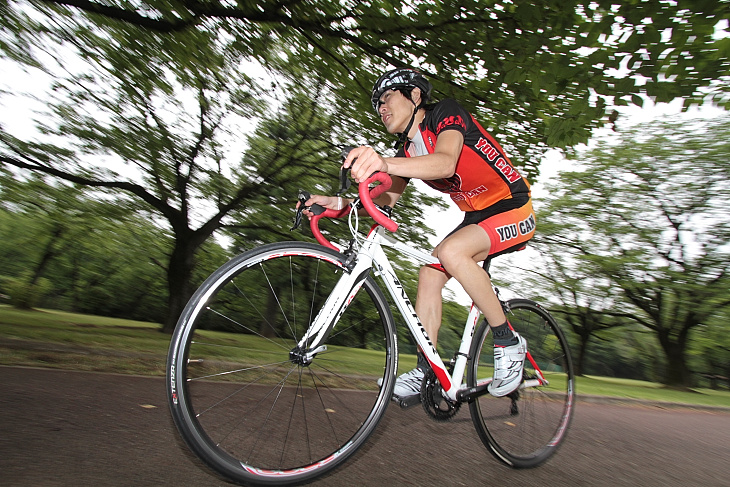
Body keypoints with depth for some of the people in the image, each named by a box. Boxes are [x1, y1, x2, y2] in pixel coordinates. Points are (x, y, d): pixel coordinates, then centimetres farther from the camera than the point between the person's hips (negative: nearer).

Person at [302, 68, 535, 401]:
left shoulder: (446, 112, -16)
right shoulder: (406, 151, 5)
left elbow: (446, 163, -37)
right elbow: (386, 200, -5)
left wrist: (385, 163, -54)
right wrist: (337, 202, -21)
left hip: (514, 210, -7)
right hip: (477, 216, 7)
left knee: (451, 251, -31)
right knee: (429, 274, -8)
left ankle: (508, 342, -13)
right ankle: (426, 371, 1)